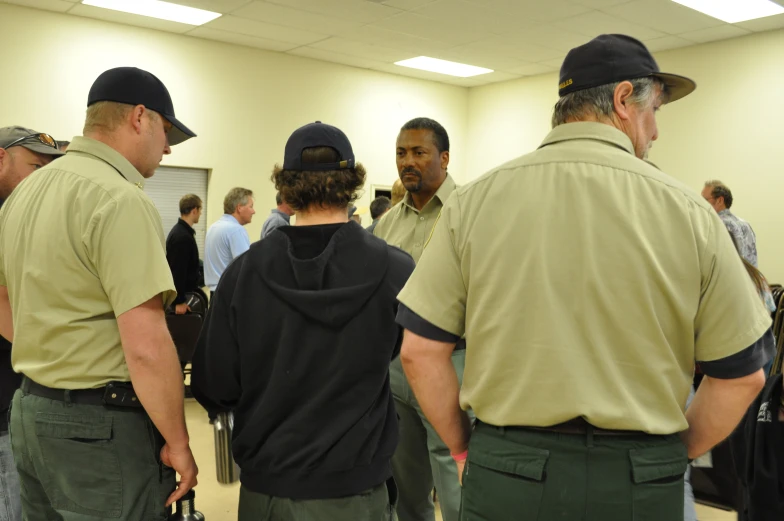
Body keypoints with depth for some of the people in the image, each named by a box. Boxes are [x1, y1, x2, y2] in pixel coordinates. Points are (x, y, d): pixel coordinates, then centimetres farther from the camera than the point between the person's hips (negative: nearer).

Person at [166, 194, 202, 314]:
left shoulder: (180, 231, 10)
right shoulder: (182, 236, -21)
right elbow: (177, 271, -24)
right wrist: (180, 301, -23)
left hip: (185, 293, 10)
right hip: (182, 296, -10)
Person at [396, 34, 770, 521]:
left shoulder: (475, 200, -7)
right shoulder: (686, 210, -7)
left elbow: (420, 351, -6)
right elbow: (742, 374, -1)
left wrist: (464, 448, 8)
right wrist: (669, 459, 12)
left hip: (507, 470, 0)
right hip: (640, 481, 1)